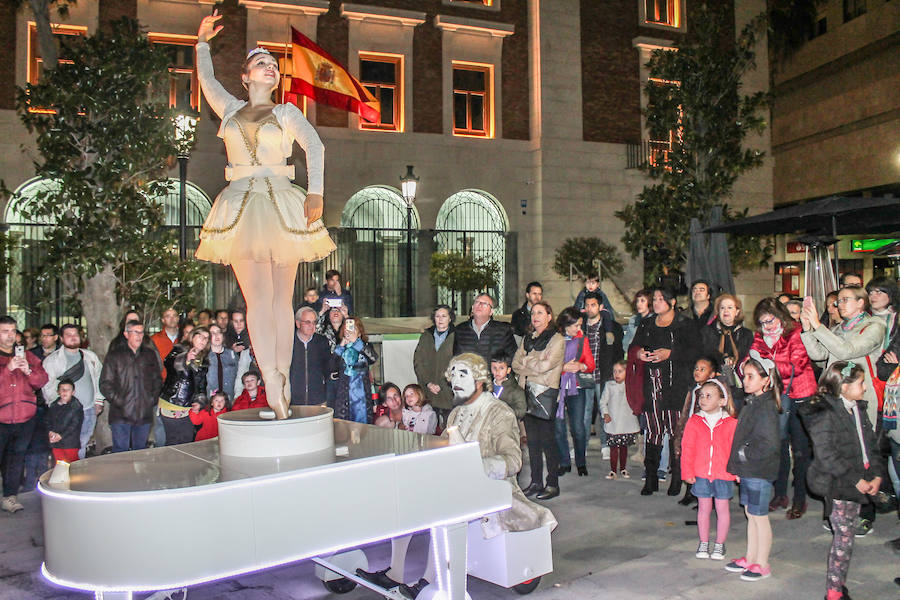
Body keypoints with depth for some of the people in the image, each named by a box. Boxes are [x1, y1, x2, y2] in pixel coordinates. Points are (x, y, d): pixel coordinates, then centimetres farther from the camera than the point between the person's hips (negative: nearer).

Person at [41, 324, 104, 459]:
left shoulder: (90, 356, 13)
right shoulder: (52, 360, 0)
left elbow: (99, 378, 18)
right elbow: (47, 387, -4)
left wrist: (98, 402, 11)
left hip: (89, 410, 4)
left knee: (82, 446, 9)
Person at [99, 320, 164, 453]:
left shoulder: (150, 354, 11)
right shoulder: (114, 356, 2)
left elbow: (158, 380, 17)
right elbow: (105, 384, 0)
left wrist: (153, 399, 4)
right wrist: (117, 401, -10)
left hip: (144, 414, 3)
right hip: (121, 414, -3)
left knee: (141, 450, 11)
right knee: (120, 450, -2)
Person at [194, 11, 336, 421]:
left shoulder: (286, 113, 11)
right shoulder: (230, 109, 18)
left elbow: (315, 147, -3)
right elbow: (207, 81, 33)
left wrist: (315, 193, -15)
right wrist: (202, 43, 31)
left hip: (282, 207, -1)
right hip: (242, 207, 1)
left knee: (282, 298, -1)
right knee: (258, 298, -10)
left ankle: (283, 381, 3)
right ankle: (273, 387, -16)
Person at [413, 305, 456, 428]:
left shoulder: (456, 336, 2)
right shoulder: (426, 337, 14)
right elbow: (417, 362, 10)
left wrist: (441, 385, -11)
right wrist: (428, 383, -4)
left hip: (448, 391, -3)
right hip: (428, 393, 3)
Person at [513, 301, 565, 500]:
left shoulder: (557, 340, -4)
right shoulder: (528, 339, 16)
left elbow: (546, 364, -16)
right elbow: (516, 363, 9)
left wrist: (526, 361, -1)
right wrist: (534, 368, -8)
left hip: (547, 394, -6)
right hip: (529, 392, 6)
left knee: (547, 439, -4)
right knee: (532, 439, 9)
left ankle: (552, 484, 5)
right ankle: (536, 482, 17)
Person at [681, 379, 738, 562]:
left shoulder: (731, 423, -4)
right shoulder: (694, 422, -1)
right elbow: (687, 449, 1)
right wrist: (688, 472, -3)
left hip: (723, 474, -1)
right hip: (700, 474, 1)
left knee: (722, 509, 9)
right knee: (704, 508, 12)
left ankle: (719, 544, 23)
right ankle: (703, 543, 25)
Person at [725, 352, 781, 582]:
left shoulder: (766, 407, -19)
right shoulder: (751, 403, 10)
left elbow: (769, 444, -25)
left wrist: (744, 453, -16)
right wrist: (737, 466, 14)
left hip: (760, 472, -9)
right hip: (748, 469, 9)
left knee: (759, 516, 3)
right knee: (750, 513, 17)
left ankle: (762, 565, 15)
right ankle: (750, 558, 29)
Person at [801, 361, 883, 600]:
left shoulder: (858, 410, 10)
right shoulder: (825, 414, -17)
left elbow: (870, 445, 15)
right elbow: (827, 455, -20)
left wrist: (877, 475, 3)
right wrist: (856, 480, -18)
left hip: (858, 484, 7)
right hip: (837, 486, -7)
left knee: (846, 536, 14)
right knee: (843, 539, -3)